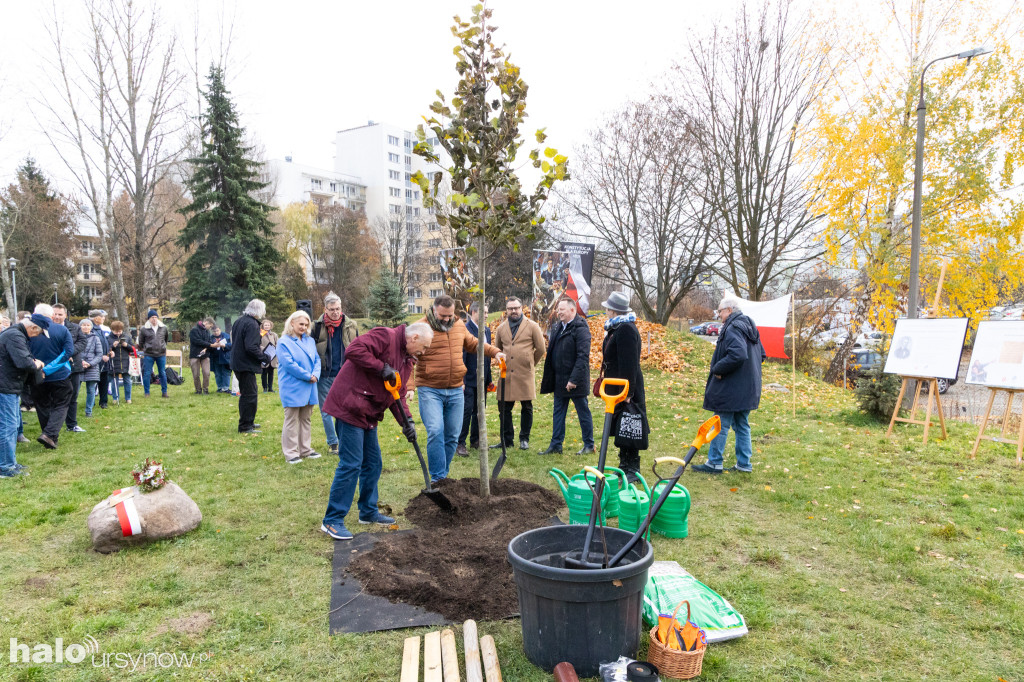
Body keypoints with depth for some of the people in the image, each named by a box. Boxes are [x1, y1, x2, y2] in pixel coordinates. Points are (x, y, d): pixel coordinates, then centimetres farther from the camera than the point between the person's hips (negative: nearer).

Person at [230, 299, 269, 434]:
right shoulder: (252, 324, -19)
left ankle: (248, 422, 29)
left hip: (237, 362, 10)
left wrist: (259, 349, 17)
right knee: (250, 395, -3)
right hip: (246, 365, -10)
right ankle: (245, 426, 2)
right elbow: (251, 347, -26)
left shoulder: (238, 321, 11)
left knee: (246, 394, 19)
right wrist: (265, 358, -14)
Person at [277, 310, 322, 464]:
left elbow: (317, 359, 9)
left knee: (306, 419, 14)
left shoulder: (310, 340, 11)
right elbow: (289, 364, -16)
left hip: (309, 388, 6)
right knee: (291, 421, 0)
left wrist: (316, 375, -10)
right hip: (292, 389, -6)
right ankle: (290, 452, 7)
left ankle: (305, 449, 23)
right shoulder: (284, 342, -8)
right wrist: (308, 376, -14)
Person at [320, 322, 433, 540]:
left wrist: (407, 420, 2)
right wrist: (382, 368, -23)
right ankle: (332, 520, 2)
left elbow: (398, 394, 15)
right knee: (351, 464, -8)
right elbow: (354, 350, -25)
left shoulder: (407, 360, 16)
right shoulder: (385, 336, -12)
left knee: (373, 463, 15)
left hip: (368, 415, 10)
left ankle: (368, 511, 30)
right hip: (351, 406, -10)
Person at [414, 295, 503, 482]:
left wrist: (495, 352, 12)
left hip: (455, 390, 5)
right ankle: (437, 478, -5)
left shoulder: (459, 325, 9)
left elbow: (473, 343, 24)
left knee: (452, 435, 9)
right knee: (435, 432, -16)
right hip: (430, 390, -5)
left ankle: (443, 474, 25)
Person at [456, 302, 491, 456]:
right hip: (469, 379, -7)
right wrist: (461, 379, -18)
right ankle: (460, 444, 2)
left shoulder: (486, 330, 12)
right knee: (466, 410, -6)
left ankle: (475, 440, 26)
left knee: (479, 410, 14)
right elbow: (461, 355, -15)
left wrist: (489, 378, 14)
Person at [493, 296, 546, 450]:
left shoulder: (532, 326, 0)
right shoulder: (501, 328, 10)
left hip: (525, 374, -3)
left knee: (526, 407, 4)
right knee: (504, 408, 5)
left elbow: (540, 349, 6)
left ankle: (524, 439, 18)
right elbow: (497, 348, 24)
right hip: (506, 374, 3)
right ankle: (507, 440, 17)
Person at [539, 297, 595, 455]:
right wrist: (548, 376, 8)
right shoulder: (557, 327, 11)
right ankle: (555, 446, 22)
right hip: (559, 380, 8)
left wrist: (574, 379, -23)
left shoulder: (581, 329, -15)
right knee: (558, 413, 13)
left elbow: (583, 356, -21)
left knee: (583, 412, 6)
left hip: (575, 382, -8)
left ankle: (589, 446, 19)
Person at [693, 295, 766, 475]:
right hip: (748, 387, 10)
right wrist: (750, 370, 16)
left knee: (721, 425, 1)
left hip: (731, 388, -9)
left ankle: (714, 463, 9)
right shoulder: (750, 327, 14)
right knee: (742, 425, 15)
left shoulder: (732, 329, -18)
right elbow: (762, 355, 19)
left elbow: (738, 355, -31)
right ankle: (744, 464, 21)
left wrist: (717, 369, -21)